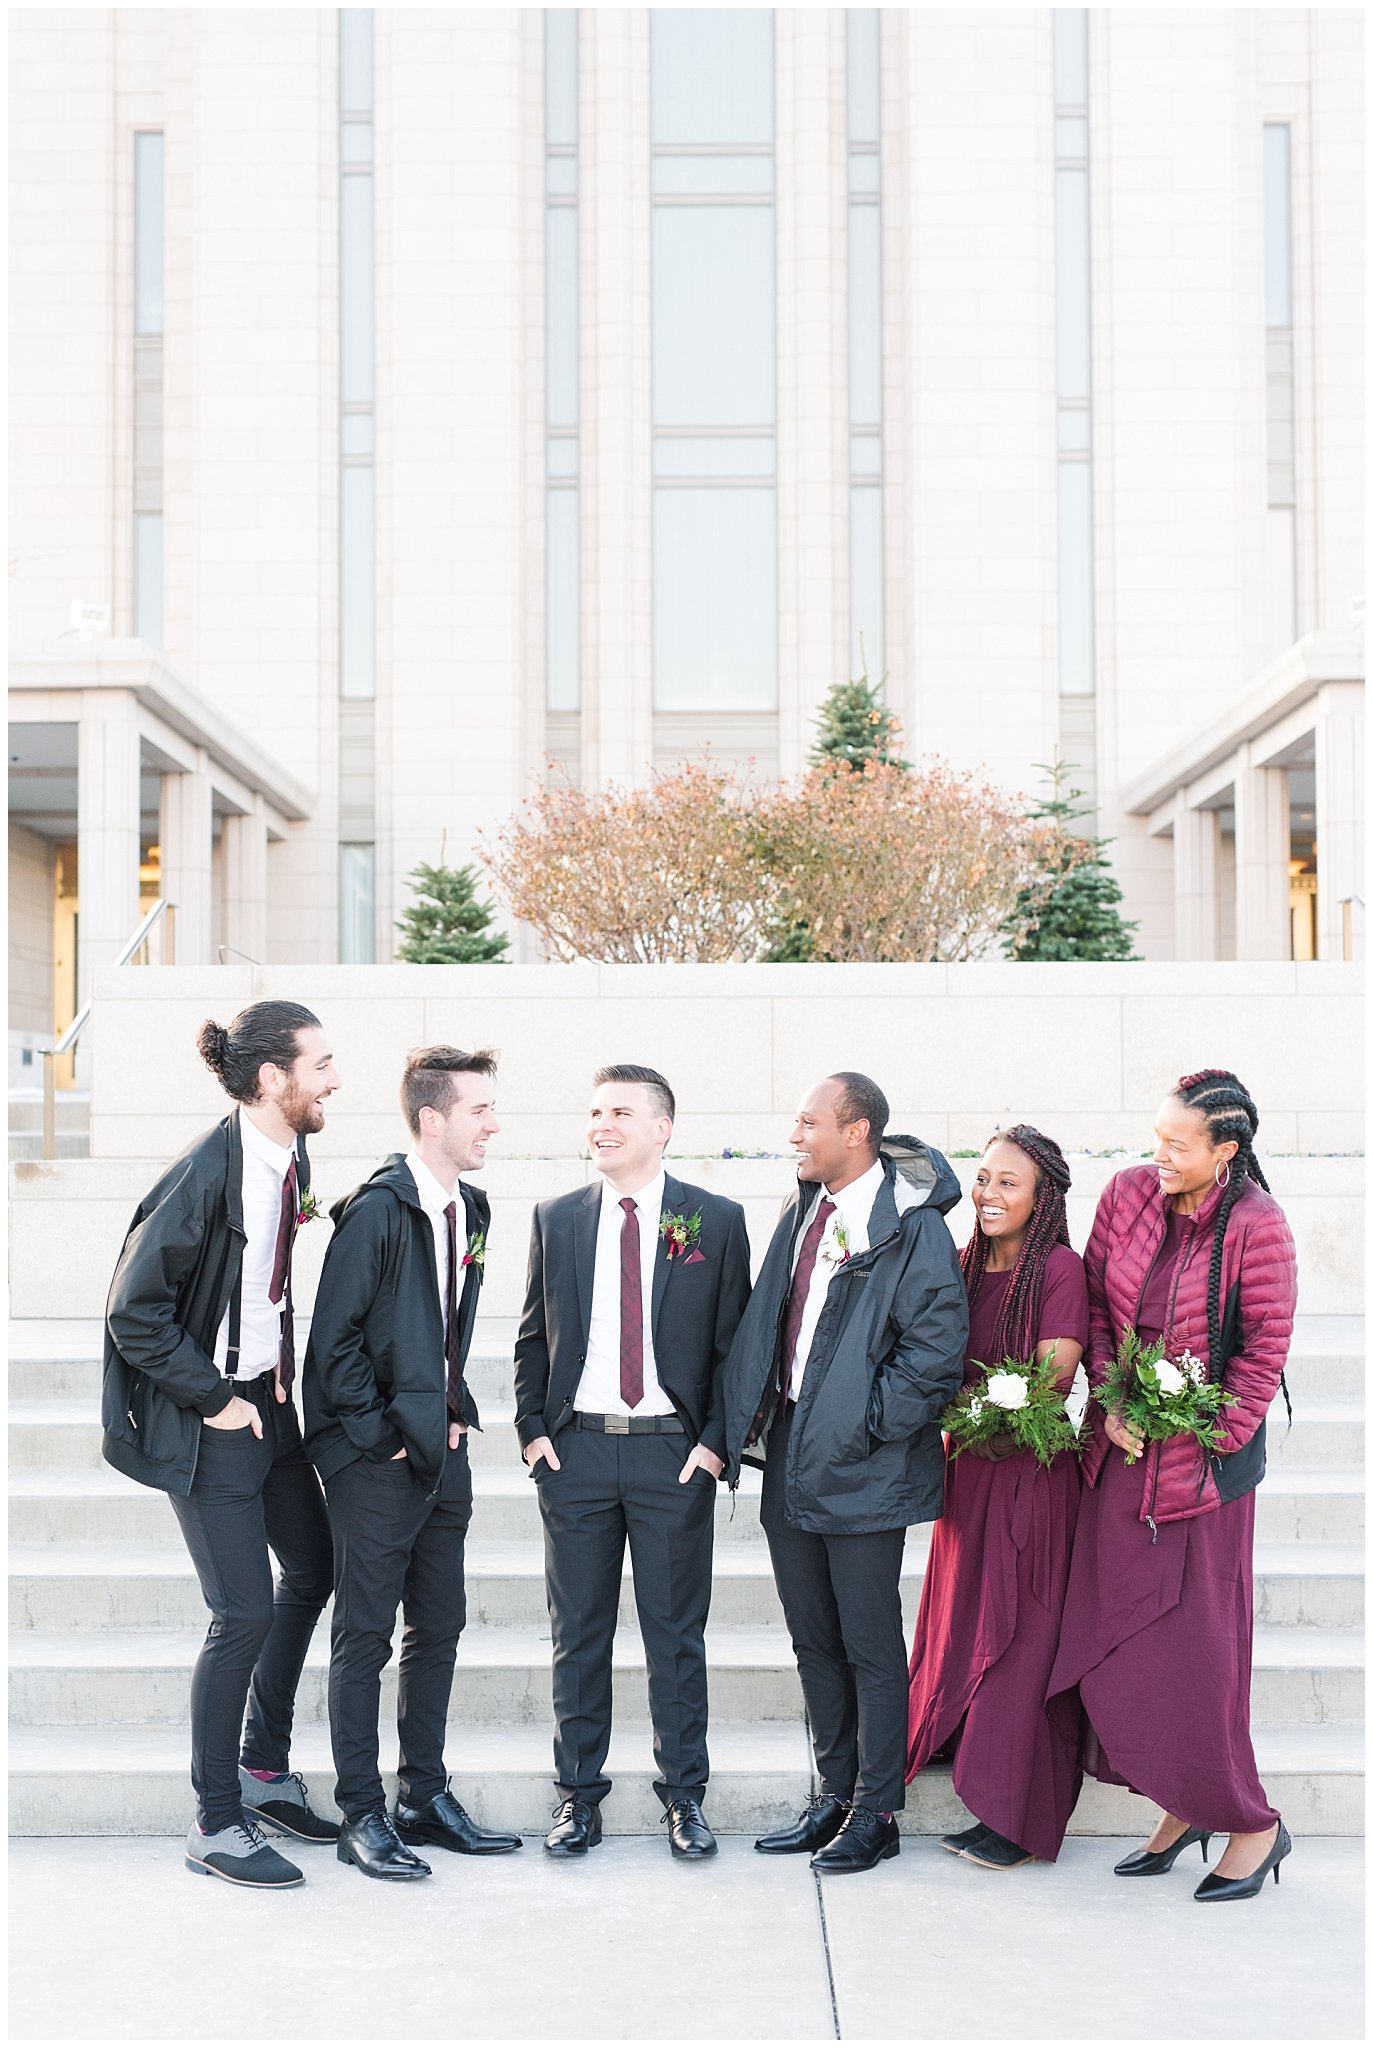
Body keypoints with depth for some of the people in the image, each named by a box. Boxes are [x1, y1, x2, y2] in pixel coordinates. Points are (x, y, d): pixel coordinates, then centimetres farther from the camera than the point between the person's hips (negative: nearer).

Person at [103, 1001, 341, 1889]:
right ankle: (217, 1824, 12)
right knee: (245, 1613, -4)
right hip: (215, 1418, -9)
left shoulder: (293, 1162, 1)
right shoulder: (204, 1176, -24)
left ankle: (265, 1770, 34)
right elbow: (134, 1313, -21)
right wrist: (214, 1399, -16)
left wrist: (285, 1370, 9)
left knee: (313, 1568, 18)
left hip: (272, 1399, 9)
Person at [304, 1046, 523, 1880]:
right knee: (365, 1637, 2)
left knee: (440, 1627, 14)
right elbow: (334, 1337, -15)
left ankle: (426, 1796, 26)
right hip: (378, 1461, -8)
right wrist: (380, 1433, -13)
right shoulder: (378, 1210, -15)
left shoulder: (470, 1210, 9)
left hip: (443, 1451, 8)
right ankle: (362, 1816, 11)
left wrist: (456, 1412, 9)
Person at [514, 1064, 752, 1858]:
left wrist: (716, 1440, -6)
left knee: (677, 1633, 7)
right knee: (579, 1633, 9)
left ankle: (686, 1794, 19)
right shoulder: (556, 1219, 7)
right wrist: (533, 1428, 2)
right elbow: (533, 1337, 12)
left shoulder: (716, 1220, 0)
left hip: (674, 1452, -2)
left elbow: (734, 1340, 1)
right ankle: (579, 1793, 20)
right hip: (576, 1449, 2)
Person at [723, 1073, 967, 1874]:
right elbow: (765, 1325, 16)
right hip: (790, 1459, 8)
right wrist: (752, 1420, 7)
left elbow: (935, 1352, -16)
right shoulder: (803, 1213, 10)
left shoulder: (913, 1229, -14)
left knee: (871, 1647, 4)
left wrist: (862, 1429, -15)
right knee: (814, 1640, 15)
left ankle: (876, 1815, 17)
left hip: (864, 1471, -8)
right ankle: (836, 1798, 28)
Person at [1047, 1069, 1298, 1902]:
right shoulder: (1127, 1195, 0)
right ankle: (1182, 1808, 24)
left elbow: (1264, 1352, -10)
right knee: (1117, 1636, 7)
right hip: (1123, 1454, 5)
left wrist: (1206, 1444, -12)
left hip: (1204, 1458, -5)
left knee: (1197, 1641, -1)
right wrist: (1111, 1404, -3)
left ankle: (1252, 1823, 18)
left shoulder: (1256, 1229, -13)